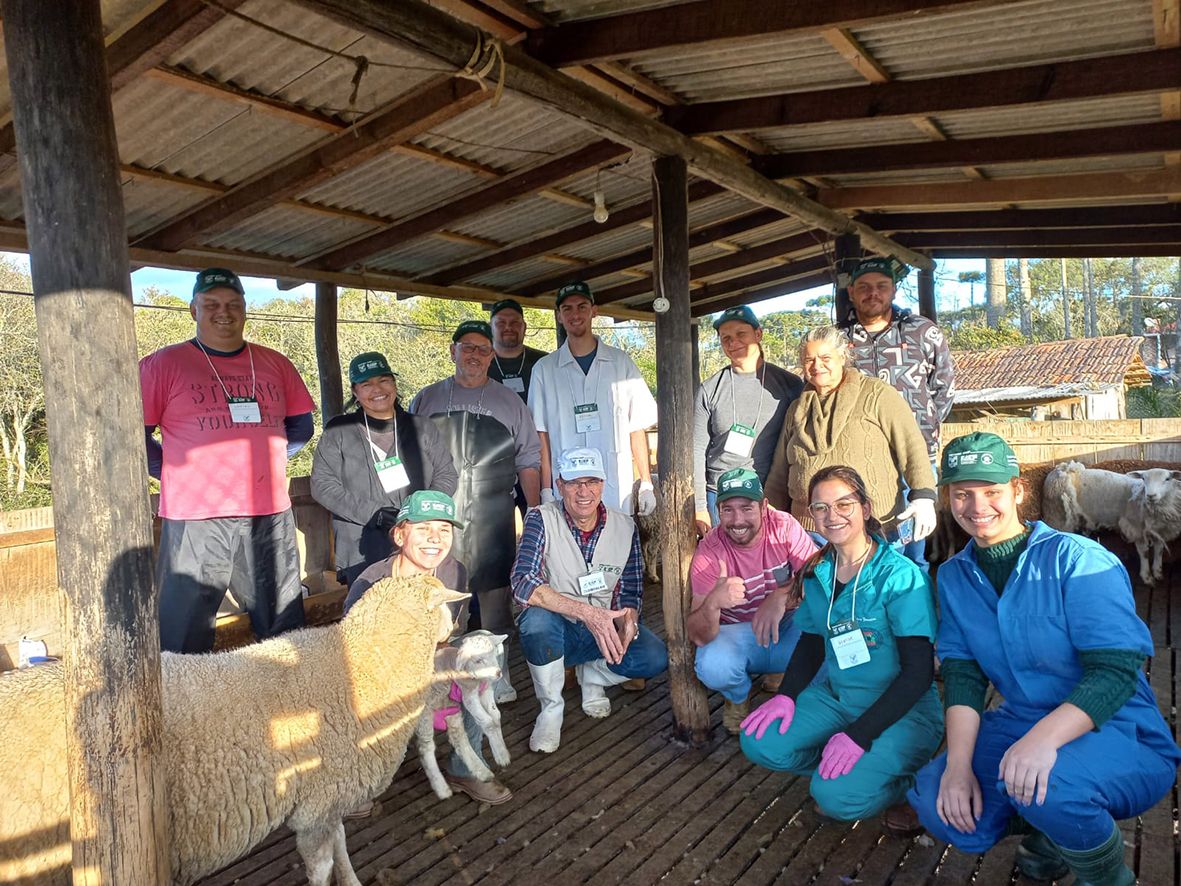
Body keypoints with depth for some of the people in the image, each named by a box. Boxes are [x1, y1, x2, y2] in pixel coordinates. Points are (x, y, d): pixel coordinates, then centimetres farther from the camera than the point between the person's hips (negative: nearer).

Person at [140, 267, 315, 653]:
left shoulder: (275, 364, 11)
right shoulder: (164, 364, 0)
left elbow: (301, 425, 18)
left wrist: (258, 459, 9)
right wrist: (176, 472, -4)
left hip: (271, 515, 3)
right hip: (195, 517, -3)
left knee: (285, 633, 13)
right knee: (184, 646, 4)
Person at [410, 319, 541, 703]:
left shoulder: (510, 403, 12)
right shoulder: (425, 400, 13)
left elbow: (528, 463, 11)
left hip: (493, 519, 0)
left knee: (495, 595, 2)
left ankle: (498, 671, 15)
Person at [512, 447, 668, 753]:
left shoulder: (625, 526, -4)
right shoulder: (542, 520, -15)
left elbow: (631, 590, 3)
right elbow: (522, 582, -29)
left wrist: (628, 618, -22)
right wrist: (586, 612, -37)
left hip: (605, 628, 3)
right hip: (556, 631, -2)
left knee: (655, 657, -23)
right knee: (537, 620, -36)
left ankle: (592, 674, 10)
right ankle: (551, 708, -9)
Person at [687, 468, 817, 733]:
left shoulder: (783, 526, -15)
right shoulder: (708, 554, -21)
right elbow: (698, 637, -26)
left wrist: (780, 596, -37)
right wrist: (712, 604, -49)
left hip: (786, 624, 2)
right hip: (736, 634, -1)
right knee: (713, 667, -33)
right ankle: (738, 698, 7)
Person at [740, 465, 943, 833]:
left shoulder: (900, 575, -17)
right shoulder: (817, 573, 2)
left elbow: (919, 670, -19)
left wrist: (859, 733, -24)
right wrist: (786, 695, -5)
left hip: (902, 709, -5)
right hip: (836, 697, 6)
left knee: (838, 796, -25)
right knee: (761, 743, -16)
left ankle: (905, 781, 5)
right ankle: (836, 769, 8)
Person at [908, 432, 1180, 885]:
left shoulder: (1077, 560, -15)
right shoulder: (954, 576, 2)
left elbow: (1117, 671, -21)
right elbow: (961, 674, -2)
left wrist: (1045, 737, -36)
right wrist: (958, 764, -16)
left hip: (1120, 733, -5)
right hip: (1020, 724, 5)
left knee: (1045, 786, -36)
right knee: (937, 805, -17)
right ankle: (1051, 825, 14)